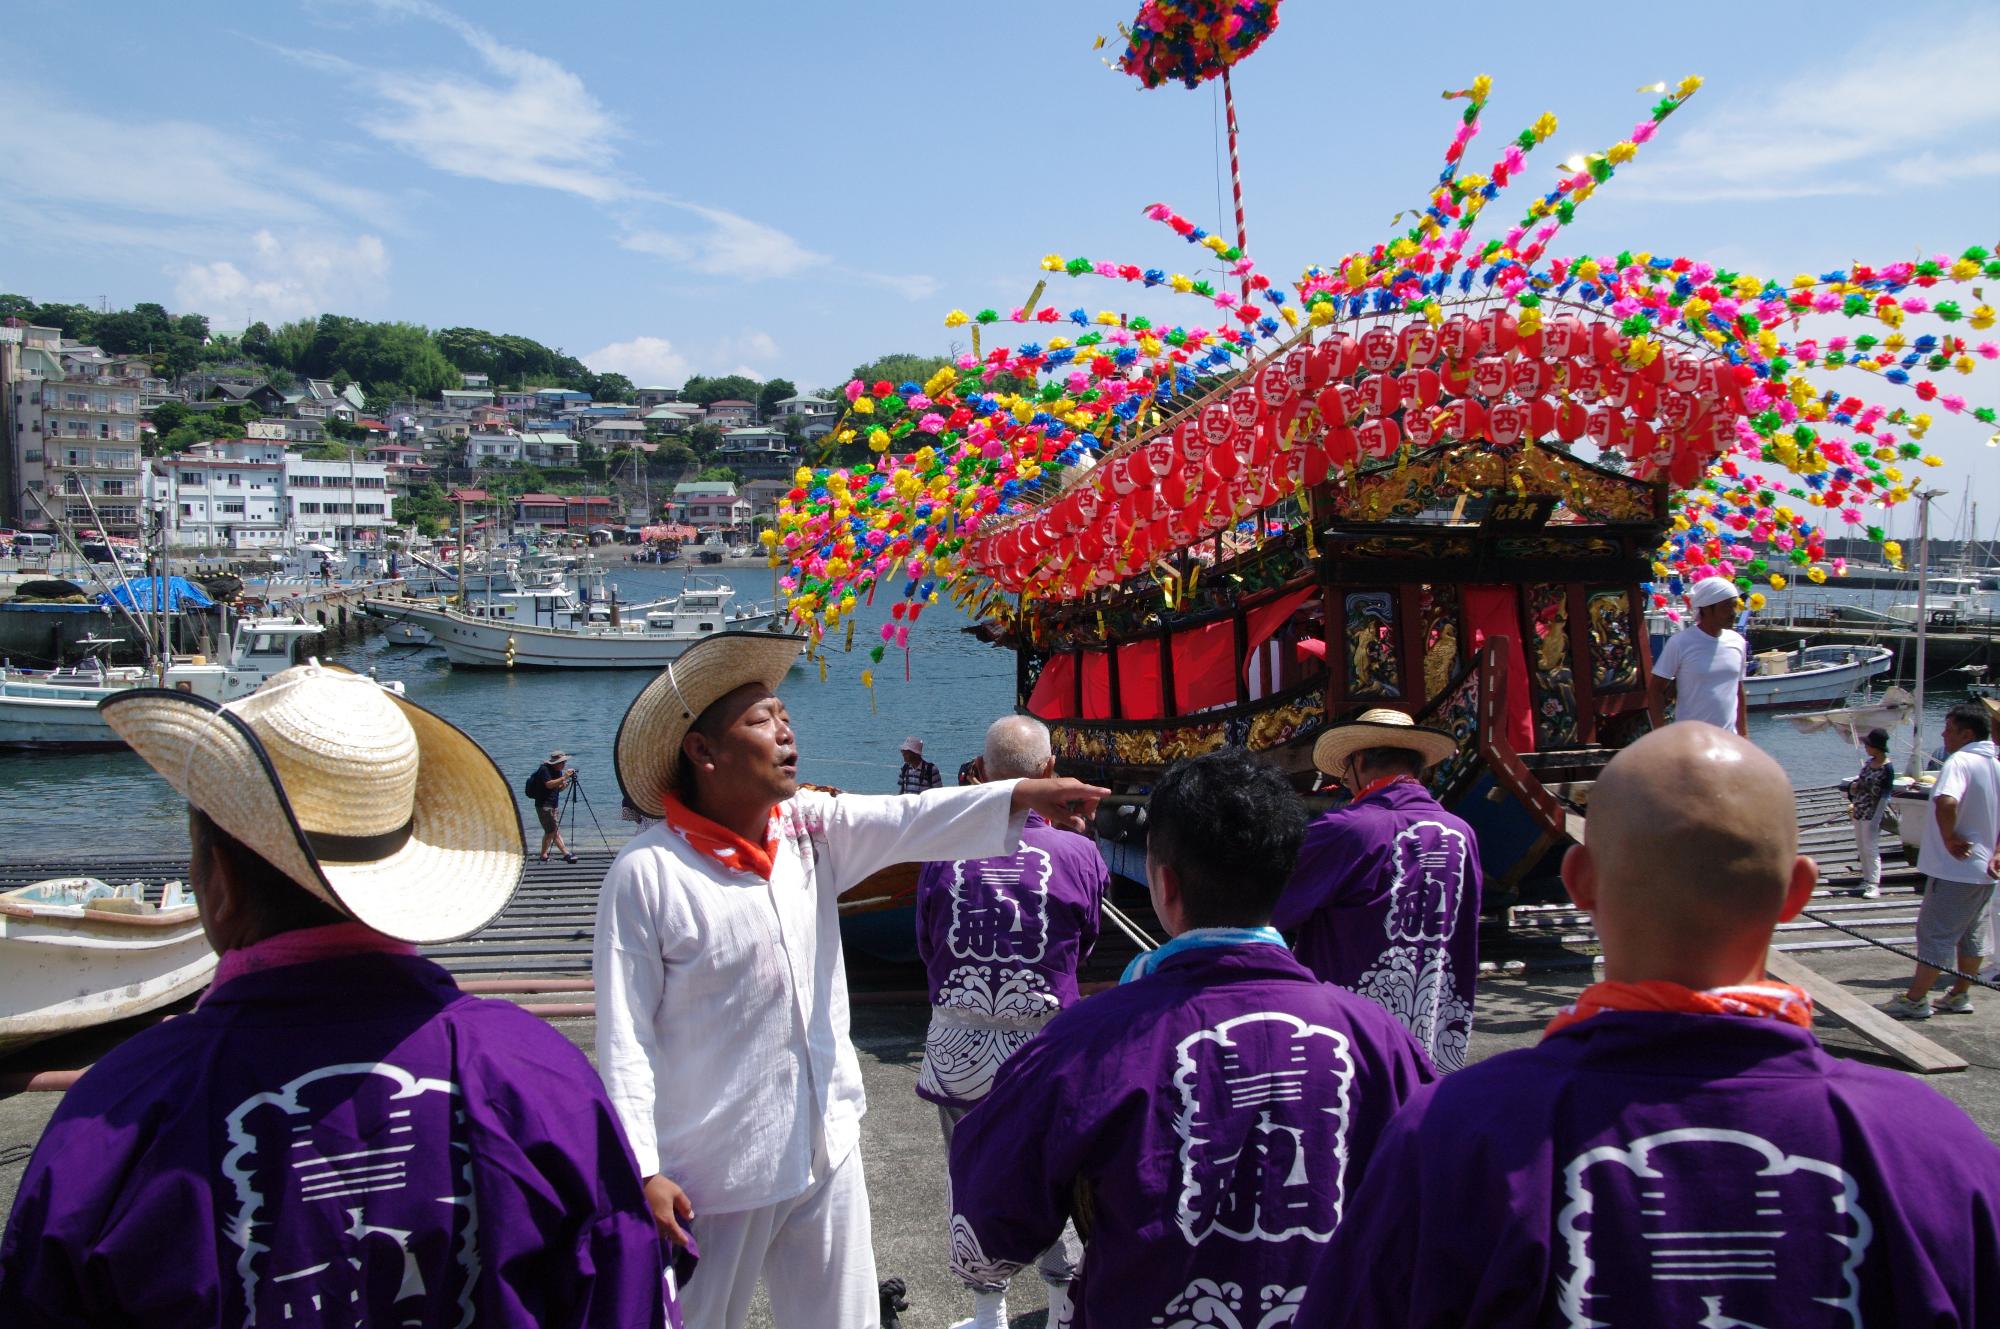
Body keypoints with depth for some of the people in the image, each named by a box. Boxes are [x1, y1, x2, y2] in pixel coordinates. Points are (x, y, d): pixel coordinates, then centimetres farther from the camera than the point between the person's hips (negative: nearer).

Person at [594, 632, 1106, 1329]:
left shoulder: (812, 827, -1)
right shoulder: (646, 873, -17)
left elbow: (909, 820, -16)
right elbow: (625, 1036, -15)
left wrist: (1023, 795, -31)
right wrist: (642, 1172, -17)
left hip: (827, 1148, 5)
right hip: (715, 1169, -5)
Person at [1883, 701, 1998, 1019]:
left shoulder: (1960, 761, -20)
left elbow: (1946, 803, -37)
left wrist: (1948, 838, -23)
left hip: (1954, 868, -9)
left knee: (1935, 932, -3)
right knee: (1973, 934, 16)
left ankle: (1915, 1000, 2)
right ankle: (1960, 996, 26)